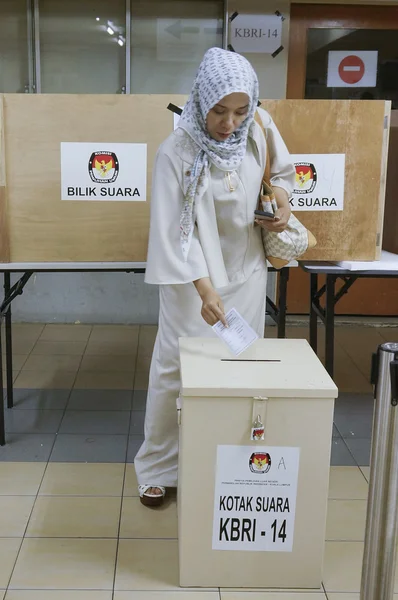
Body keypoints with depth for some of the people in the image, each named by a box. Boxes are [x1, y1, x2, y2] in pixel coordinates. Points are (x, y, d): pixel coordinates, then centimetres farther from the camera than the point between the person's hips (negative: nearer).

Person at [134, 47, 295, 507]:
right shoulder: (177, 152, -18)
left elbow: (282, 170, 15)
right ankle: (157, 466, 20)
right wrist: (205, 289, -28)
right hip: (193, 279, -4)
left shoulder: (260, 130, -5)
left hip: (246, 274, 4)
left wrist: (282, 197, -6)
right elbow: (174, 231, -20)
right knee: (176, 369, 1)